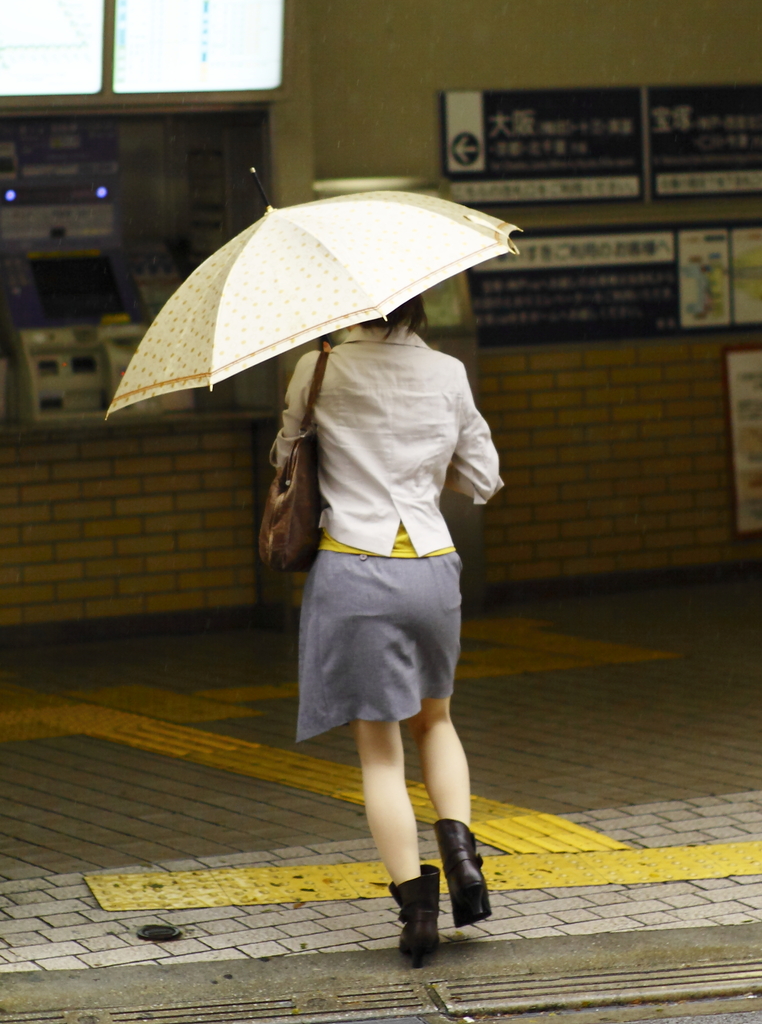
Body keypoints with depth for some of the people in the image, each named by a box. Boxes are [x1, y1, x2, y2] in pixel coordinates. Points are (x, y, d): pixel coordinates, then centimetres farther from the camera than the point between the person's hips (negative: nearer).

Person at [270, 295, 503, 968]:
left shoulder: (320, 370, -3)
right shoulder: (448, 374, 3)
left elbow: (288, 456, 10)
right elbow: (481, 481, 11)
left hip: (352, 570, -2)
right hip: (431, 568, 3)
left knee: (380, 752, 5)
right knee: (434, 719, 25)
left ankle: (416, 904, -3)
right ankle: (459, 844, 2)